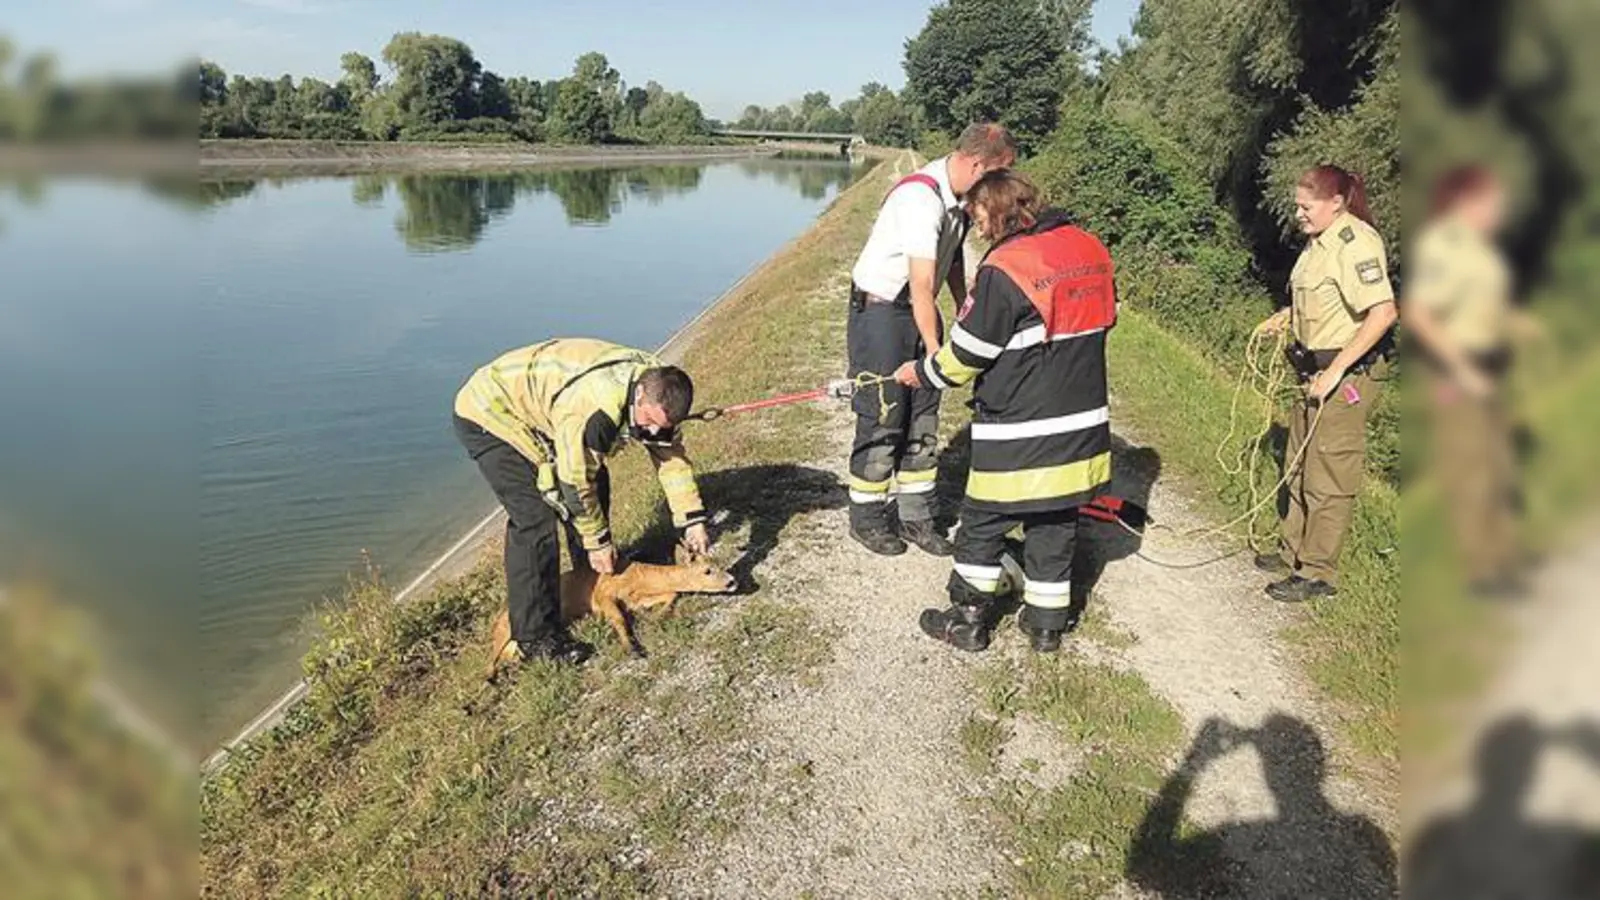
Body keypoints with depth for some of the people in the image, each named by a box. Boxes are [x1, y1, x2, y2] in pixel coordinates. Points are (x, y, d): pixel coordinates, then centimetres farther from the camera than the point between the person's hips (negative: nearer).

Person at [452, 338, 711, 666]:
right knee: (535, 518, -17)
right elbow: (576, 480, -27)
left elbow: (672, 456, -1)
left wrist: (693, 521, -6)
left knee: (597, 487, 7)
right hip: (490, 413, -9)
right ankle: (535, 635, -6)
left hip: (537, 411, 9)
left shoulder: (658, 389, -11)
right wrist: (598, 541, -15)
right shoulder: (595, 408, -38)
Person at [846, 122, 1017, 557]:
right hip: (879, 309, -8)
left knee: (923, 419, 10)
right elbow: (922, 286, -26)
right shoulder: (921, 198, -25)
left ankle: (916, 517, 20)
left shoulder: (958, 199, 3)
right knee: (882, 418, -1)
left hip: (919, 310, 9)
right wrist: (935, 353, -24)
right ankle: (866, 518, 15)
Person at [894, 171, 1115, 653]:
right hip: (1082, 424, 7)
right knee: (1055, 524, 17)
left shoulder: (1005, 267, -17)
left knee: (983, 523, 9)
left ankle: (968, 619, 19)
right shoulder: (1091, 249, 5)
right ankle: (1047, 622, 27)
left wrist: (921, 373, 4)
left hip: (1020, 435, -7)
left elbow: (968, 352, -12)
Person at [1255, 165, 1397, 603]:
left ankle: (1318, 572, 16)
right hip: (1315, 373, 10)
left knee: (1328, 479, 2)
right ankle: (1295, 552, 36)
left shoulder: (1356, 242, -20)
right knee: (1300, 466, 20)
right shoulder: (1320, 239, 9)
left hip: (1344, 380, -10)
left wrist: (1335, 371, -29)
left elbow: (1383, 313, -30)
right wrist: (1288, 314, 10)